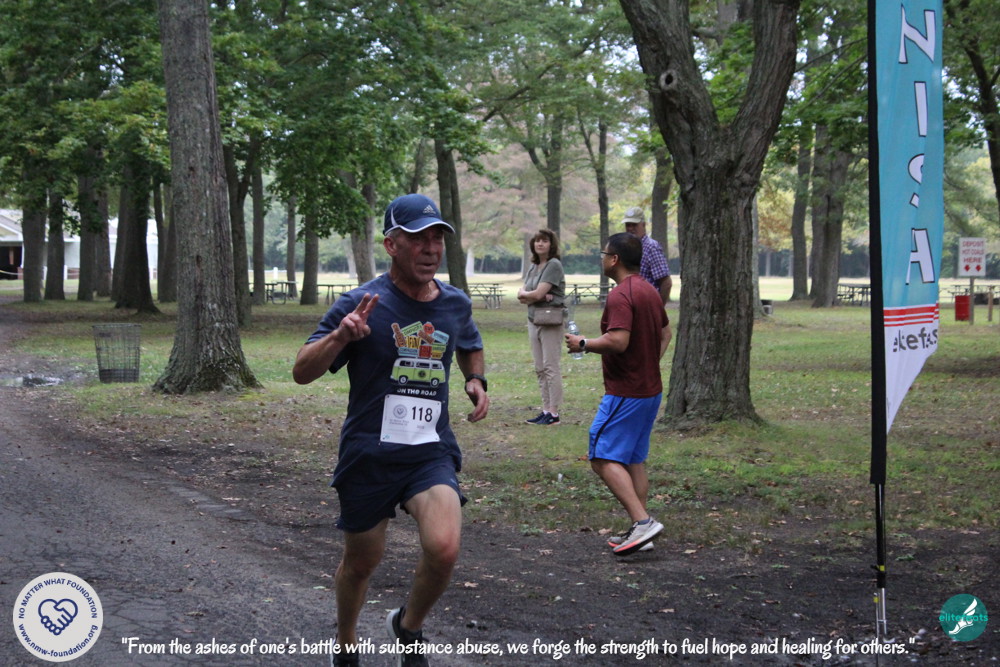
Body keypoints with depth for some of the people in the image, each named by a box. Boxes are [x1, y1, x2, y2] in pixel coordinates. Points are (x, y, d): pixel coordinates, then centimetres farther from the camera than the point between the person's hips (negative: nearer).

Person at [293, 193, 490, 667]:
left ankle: (409, 628, 9)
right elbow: (302, 372, -10)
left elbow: (470, 347, 30)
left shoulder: (455, 304, 6)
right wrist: (341, 335, -28)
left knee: (444, 549, -22)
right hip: (369, 454, -2)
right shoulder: (363, 304, -8)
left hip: (432, 451, 2)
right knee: (361, 562, 12)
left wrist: (476, 381, 9)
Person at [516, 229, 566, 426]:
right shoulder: (533, 267, 14)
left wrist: (525, 294, 2)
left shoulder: (554, 265, -10)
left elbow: (537, 293, -18)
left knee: (551, 368, -5)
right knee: (540, 369, 10)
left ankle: (554, 413, -3)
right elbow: (521, 295, 6)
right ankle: (545, 410, 15)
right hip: (533, 321, 8)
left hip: (550, 322, -8)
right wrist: (539, 297, -12)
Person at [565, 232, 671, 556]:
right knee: (634, 459, 14)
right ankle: (639, 531, 14)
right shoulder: (649, 291, 14)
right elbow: (665, 332, 26)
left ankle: (643, 521, -17)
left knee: (604, 458, -8)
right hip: (650, 388, 10)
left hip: (625, 393, -10)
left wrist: (583, 344, -14)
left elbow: (618, 341, -28)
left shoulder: (620, 295, -18)